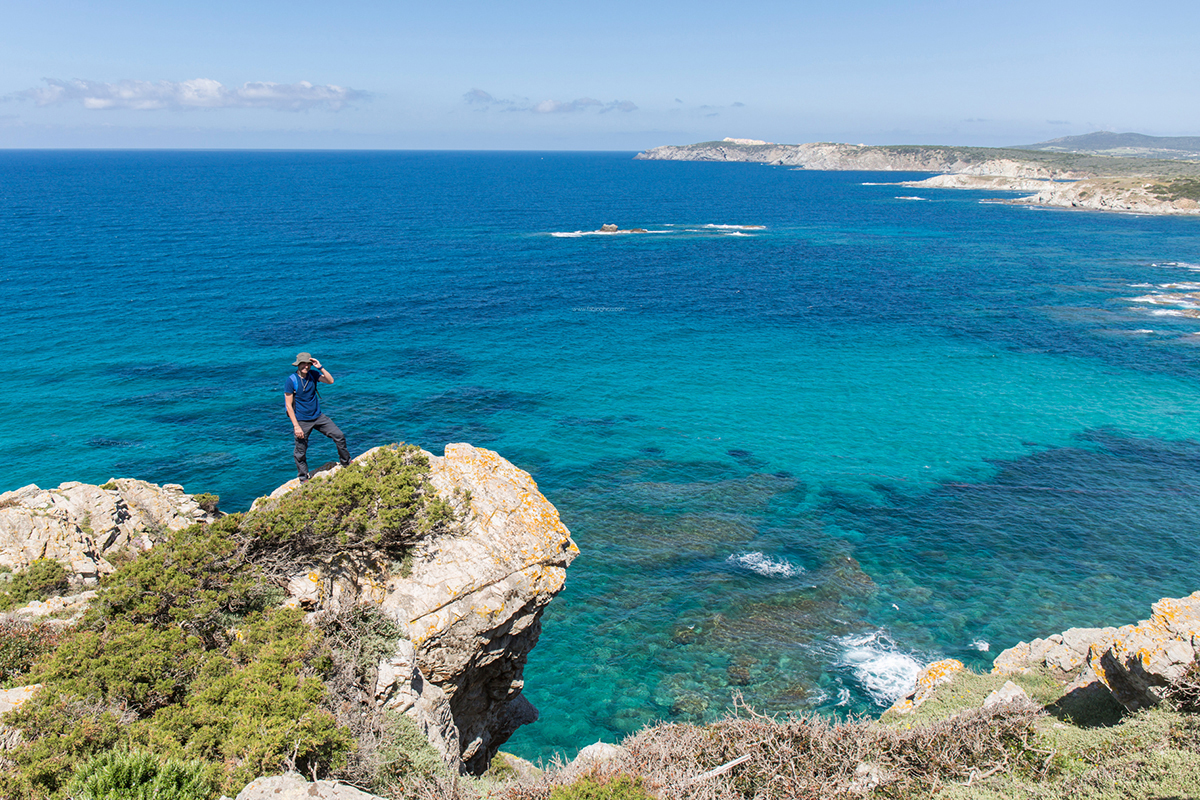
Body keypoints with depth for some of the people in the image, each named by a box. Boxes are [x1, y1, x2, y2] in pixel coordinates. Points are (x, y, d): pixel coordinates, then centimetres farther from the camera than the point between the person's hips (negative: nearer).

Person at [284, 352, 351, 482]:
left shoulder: (312, 374, 0)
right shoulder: (291, 380, -14)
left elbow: (330, 381, -4)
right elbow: (288, 405, -14)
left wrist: (320, 367, -17)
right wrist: (296, 426, -18)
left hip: (318, 417, 5)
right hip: (302, 421, -4)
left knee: (339, 436, 2)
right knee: (300, 452, 4)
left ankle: (346, 463, 22)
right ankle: (303, 479, 24)